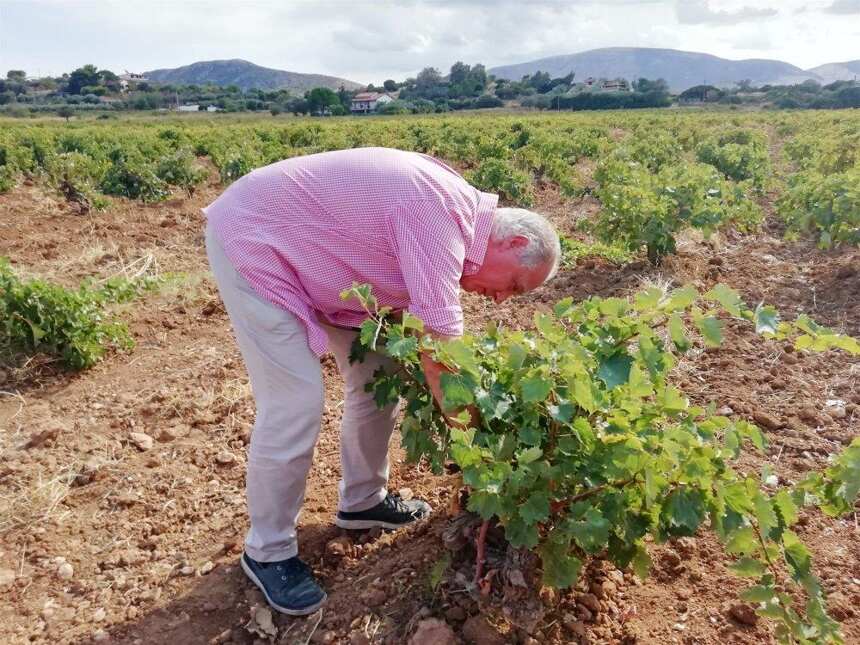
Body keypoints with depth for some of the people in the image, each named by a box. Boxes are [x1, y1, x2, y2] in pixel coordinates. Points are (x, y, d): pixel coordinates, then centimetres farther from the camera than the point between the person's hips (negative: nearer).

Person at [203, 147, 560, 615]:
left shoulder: (452, 211, 3)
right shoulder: (443, 211, -27)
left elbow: (419, 330, 9)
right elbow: (440, 344, -27)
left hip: (306, 252, 10)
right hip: (252, 241, -9)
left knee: (377, 375, 9)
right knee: (295, 405, -13)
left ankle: (363, 501, 27)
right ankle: (267, 551, 8)